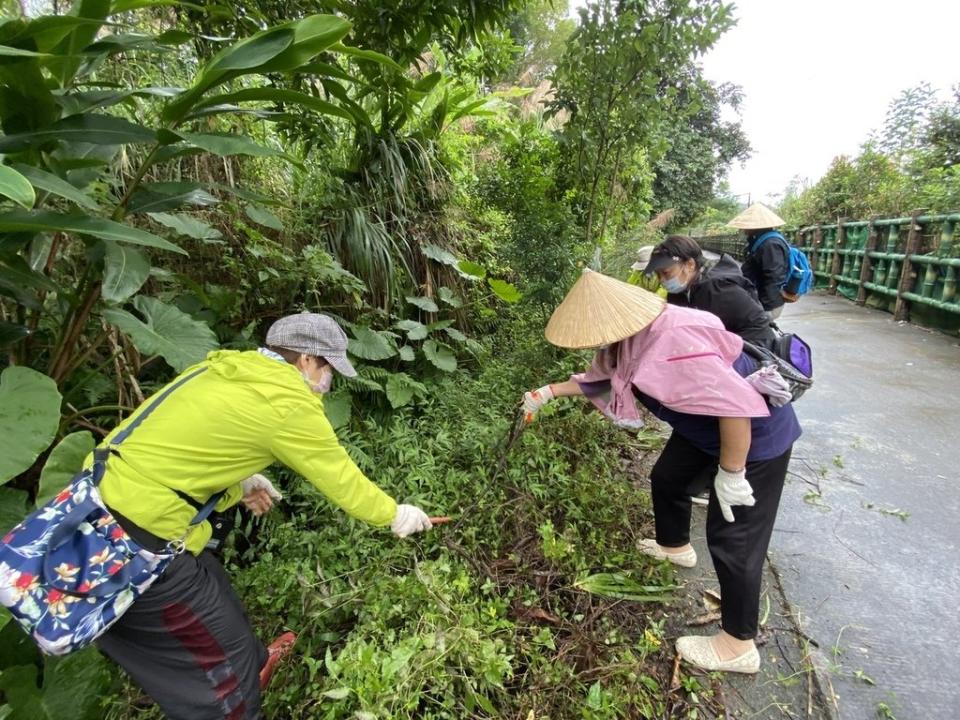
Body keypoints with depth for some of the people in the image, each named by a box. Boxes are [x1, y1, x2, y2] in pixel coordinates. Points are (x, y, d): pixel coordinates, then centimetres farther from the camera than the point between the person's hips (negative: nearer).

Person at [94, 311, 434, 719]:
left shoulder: (226, 367, 8)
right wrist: (394, 515, 8)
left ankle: (251, 665, 50)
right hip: (137, 539, -9)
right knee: (220, 657, 9)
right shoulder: (288, 402, -16)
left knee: (213, 599, 28)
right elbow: (341, 478, -7)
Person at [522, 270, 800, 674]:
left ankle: (738, 646, 17)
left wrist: (730, 475, -26)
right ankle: (675, 547, 53)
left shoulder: (671, 345, -38)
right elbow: (598, 378, 13)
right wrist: (548, 393, 13)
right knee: (666, 478, 25)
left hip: (756, 435, -10)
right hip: (704, 428, 10)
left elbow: (736, 406, -37)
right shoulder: (630, 339, -6)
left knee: (732, 540, -2)